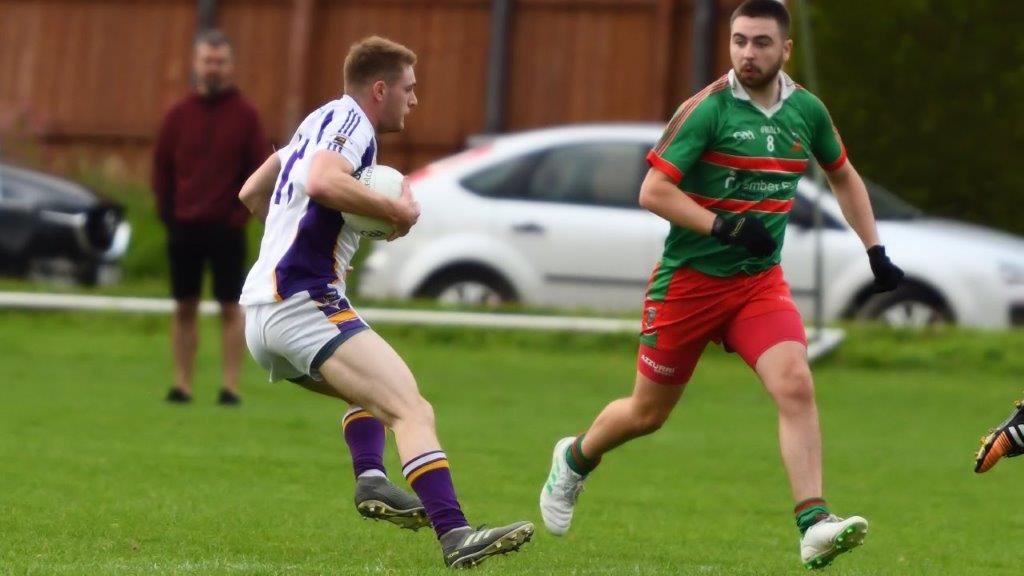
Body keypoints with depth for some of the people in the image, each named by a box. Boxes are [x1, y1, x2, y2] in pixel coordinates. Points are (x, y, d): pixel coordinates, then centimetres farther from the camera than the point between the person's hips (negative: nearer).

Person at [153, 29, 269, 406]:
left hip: (227, 228, -2)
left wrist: (241, 212, -7)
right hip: (183, 226, 2)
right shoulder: (179, 115, 5)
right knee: (184, 307, 5)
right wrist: (168, 212, 0)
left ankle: (230, 386, 2)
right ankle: (182, 385, 10)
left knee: (230, 307, 0)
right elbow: (162, 167, 8)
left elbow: (259, 170, 1)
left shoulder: (245, 115, 0)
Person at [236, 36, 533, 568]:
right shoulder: (348, 118, -5)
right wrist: (398, 212, -15)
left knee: (374, 392, 32)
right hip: (303, 302, -10)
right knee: (413, 410, -21)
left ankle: (371, 478, 6)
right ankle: (454, 534, -37)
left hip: (261, 313, 10)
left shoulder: (321, 121, 23)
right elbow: (323, 183, -26)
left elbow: (251, 193, 34)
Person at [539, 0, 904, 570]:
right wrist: (722, 227, -24)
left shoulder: (807, 111, 1)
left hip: (760, 281, 3)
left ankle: (814, 527, -25)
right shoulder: (707, 109, -14)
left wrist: (875, 251, 14)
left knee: (795, 384, -21)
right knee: (648, 412, 10)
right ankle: (575, 459, 41)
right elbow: (653, 190, -15)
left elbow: (845, 177, 20)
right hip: (688, 281, -3)